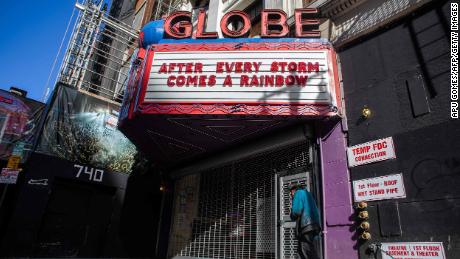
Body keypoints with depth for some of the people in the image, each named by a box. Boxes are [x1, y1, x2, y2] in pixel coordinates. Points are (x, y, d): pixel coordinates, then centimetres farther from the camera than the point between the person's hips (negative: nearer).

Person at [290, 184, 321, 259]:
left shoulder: (298, 193, 3)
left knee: (307, 250, -14)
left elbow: (296, 210, -12)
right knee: (301, 249, 10)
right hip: (313, 224, 9)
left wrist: (292, 216, 10)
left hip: (306, 225, -9)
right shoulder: (307, 194, 28)